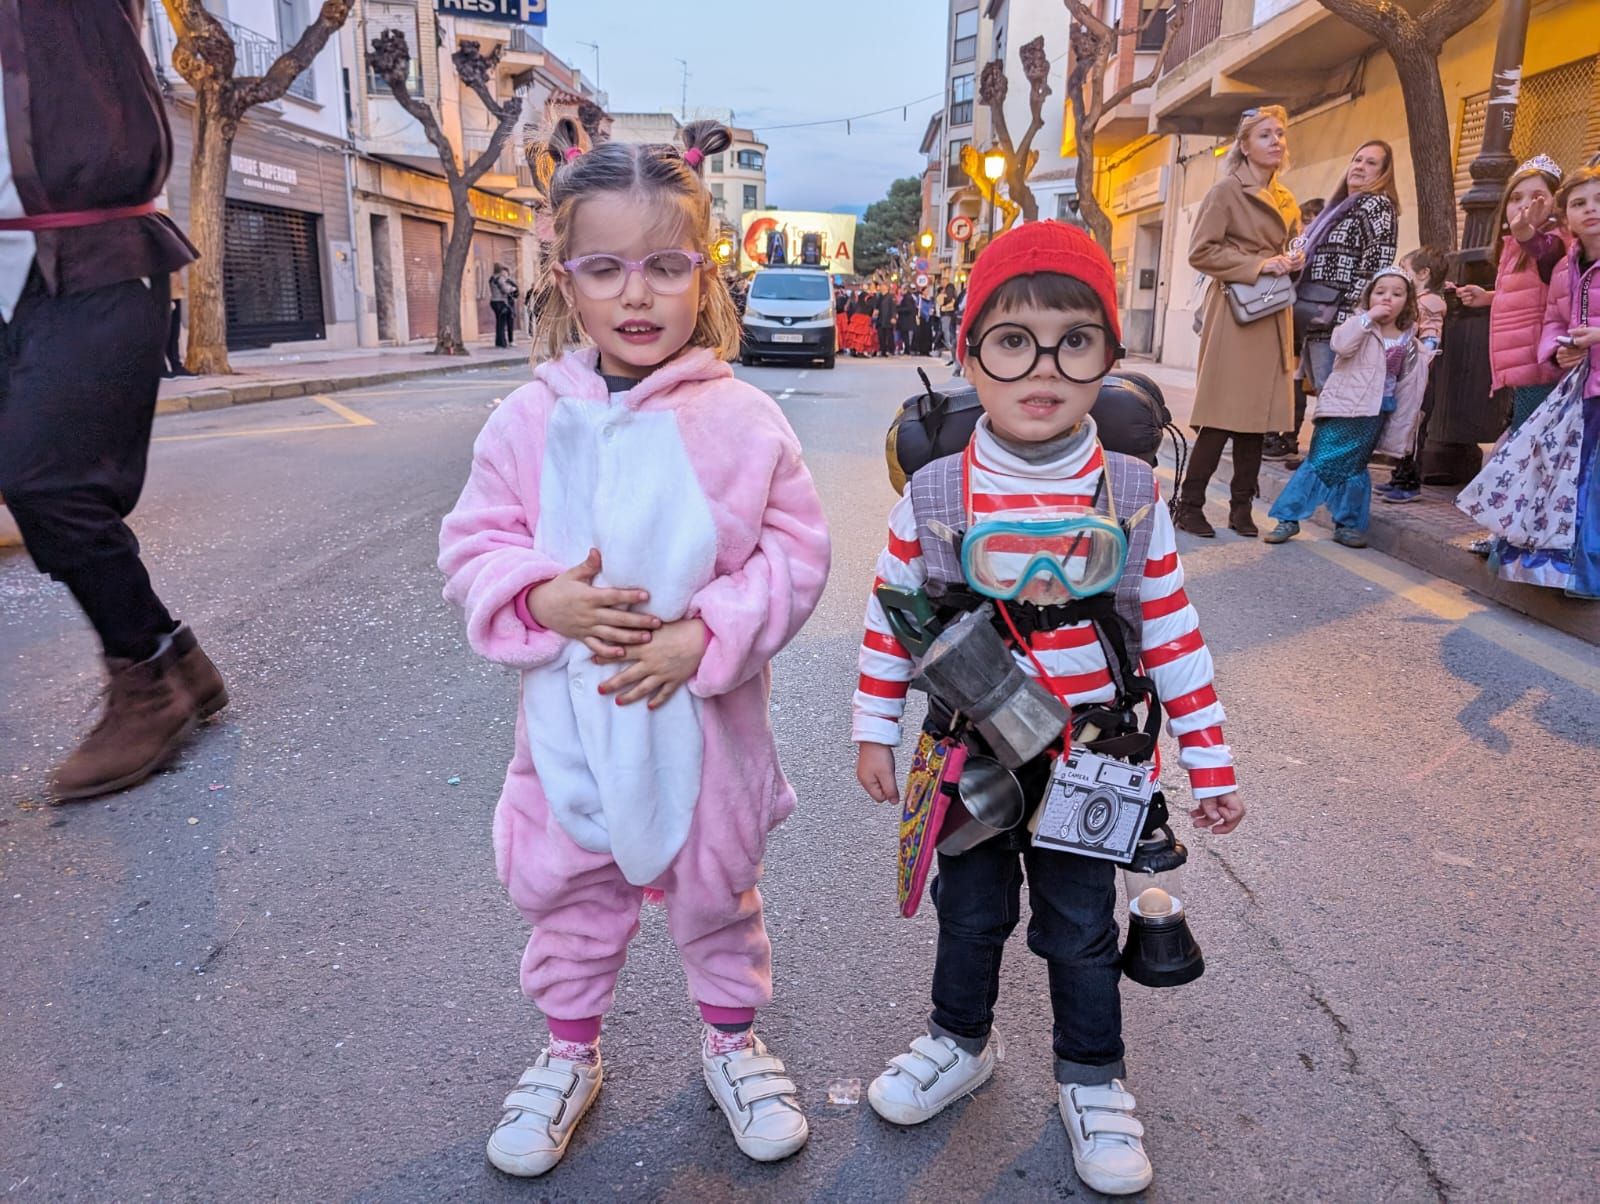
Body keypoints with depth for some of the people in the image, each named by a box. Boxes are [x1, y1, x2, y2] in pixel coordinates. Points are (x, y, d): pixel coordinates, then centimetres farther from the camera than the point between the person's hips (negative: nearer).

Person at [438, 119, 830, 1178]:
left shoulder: (740, 419, -10)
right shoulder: (531, 420, -4)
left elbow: (796, 552, -8)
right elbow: (474, 542, 1)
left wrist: (704, 634, -20)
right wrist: (546, 598, -18)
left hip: (706, 713, -1)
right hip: (569, 709, 2)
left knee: (717, 890, 18)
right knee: (568, 892, 18)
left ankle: (733, 1041, 43)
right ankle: (569, 1054, 43)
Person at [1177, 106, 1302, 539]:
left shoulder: (1286, 201, 18)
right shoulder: (1227, 191, -3)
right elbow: (1201, 252, -9)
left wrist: (1290, 262, 5)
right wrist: (1257, 265, -15)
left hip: (1273, 316, 7)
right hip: (1234, 312, -7)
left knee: (1257, 412, 5)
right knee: (1223, 412, -10)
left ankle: (1241, 508, 11)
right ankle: (1189, 504, -2)